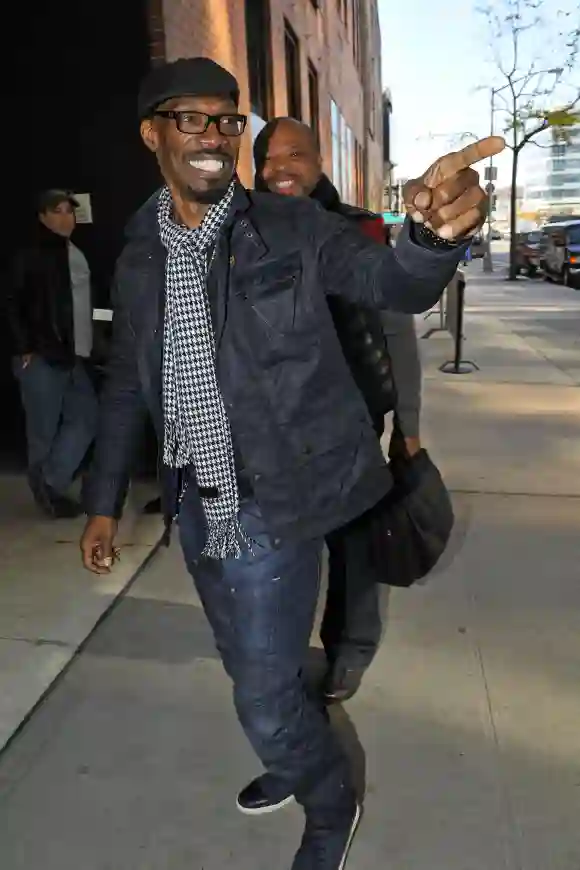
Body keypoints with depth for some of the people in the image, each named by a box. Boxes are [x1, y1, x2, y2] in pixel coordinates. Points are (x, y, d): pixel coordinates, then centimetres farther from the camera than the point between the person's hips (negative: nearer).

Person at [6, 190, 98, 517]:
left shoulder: (78, 255, 15)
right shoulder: (31, 255, -5)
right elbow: (14, 305, -8)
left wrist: (88, 346, 13)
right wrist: (26, 349, -14)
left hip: (73, 356, 7)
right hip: (42, 358, -7)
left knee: (86, 418, 4)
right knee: (44, 430, 0)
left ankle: (50, 483, 12)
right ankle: (48, 490, 12)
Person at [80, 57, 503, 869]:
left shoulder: (293, 228, -7)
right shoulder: (137, 258, 4)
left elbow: (396, 284, -15)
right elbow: (126, 384, 11)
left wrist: (433, 233, -40)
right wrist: (104, 501, 12)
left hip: (275, 503, -5)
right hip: (197, 504, 5)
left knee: (266, 695, 2)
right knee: (253, 670, 23)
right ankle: (299, 760, 54)